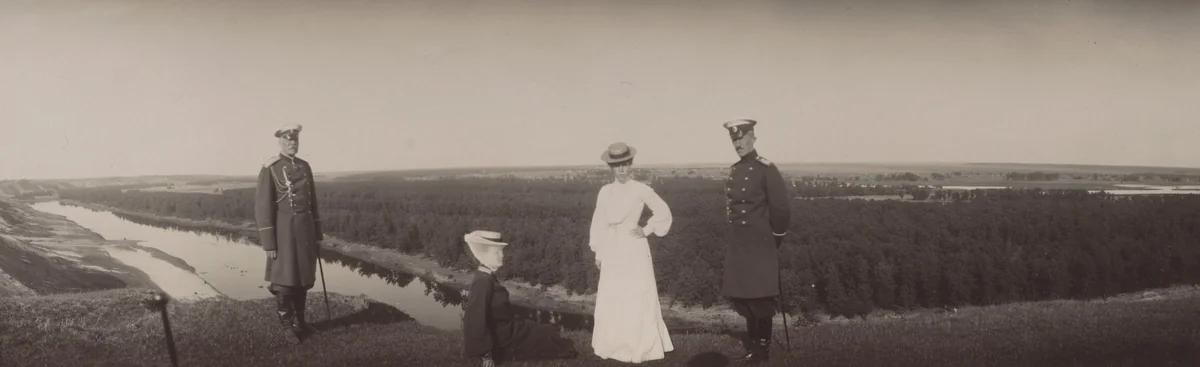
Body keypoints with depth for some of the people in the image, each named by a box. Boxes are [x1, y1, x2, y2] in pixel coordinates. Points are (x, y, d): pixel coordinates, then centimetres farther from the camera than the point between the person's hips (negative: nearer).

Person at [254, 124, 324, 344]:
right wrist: (268, 243, -15)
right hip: (283, 230, -6)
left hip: (305, 229, 6)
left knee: (303, 278, 12)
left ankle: (299, 320, 25)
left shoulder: (305, 167, 10)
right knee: (284, 281, 0)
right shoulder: (270, 169, -10)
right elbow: (263, 207, -12)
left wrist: (318, 234, 14)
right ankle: (288, 326, 10)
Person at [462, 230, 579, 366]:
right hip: (502, 340, -10)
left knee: (548, 332, 15)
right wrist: (485, 354, -28)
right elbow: (476, 319, -31)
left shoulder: (488, 278, 6)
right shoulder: (483, 282, -27)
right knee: (548, 335, 3)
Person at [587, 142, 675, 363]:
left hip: (634, 249, -3)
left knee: (638, 299, -2)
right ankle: (614, 347, 16)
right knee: (611, 300, 5)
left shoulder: (640, 190, -5)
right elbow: (599, 223, 9)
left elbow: (663, 212, 3)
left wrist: (647, 230, -2)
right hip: (612, 250, 4)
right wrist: (598, 253, 8)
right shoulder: (605, 191, 5)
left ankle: (641, 347, 7)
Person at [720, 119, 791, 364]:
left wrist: (775, 240, -3)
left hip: (759, 246, -7)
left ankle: (764, 350, 10)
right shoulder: (734, 171, 11)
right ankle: (752, 347, 23)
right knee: (743, 298, 11)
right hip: (737, 245, 7)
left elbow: (782, 208, -12)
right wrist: (735, 238, 16)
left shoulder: (765, 169, -11)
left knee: (760, 300, -1)